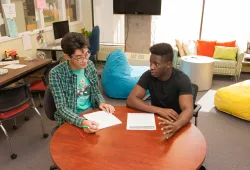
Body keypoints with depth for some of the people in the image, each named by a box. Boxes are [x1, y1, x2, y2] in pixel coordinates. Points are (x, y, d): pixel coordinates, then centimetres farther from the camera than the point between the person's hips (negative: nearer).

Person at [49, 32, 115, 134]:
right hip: (71, 121, -4)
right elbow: (61, 108, -19)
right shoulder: (56, 74, -17)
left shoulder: (90, 65, -2)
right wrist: (81, 122, -35)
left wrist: (101, 102, -10)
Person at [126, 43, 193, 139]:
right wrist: (160, 110, -30)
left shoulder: (182, 80, -18)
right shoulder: (148, 75, -11)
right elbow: (131, 100, -19)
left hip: (176, 123, -2)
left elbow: (188, 110, -29)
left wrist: (176, 125, -51)